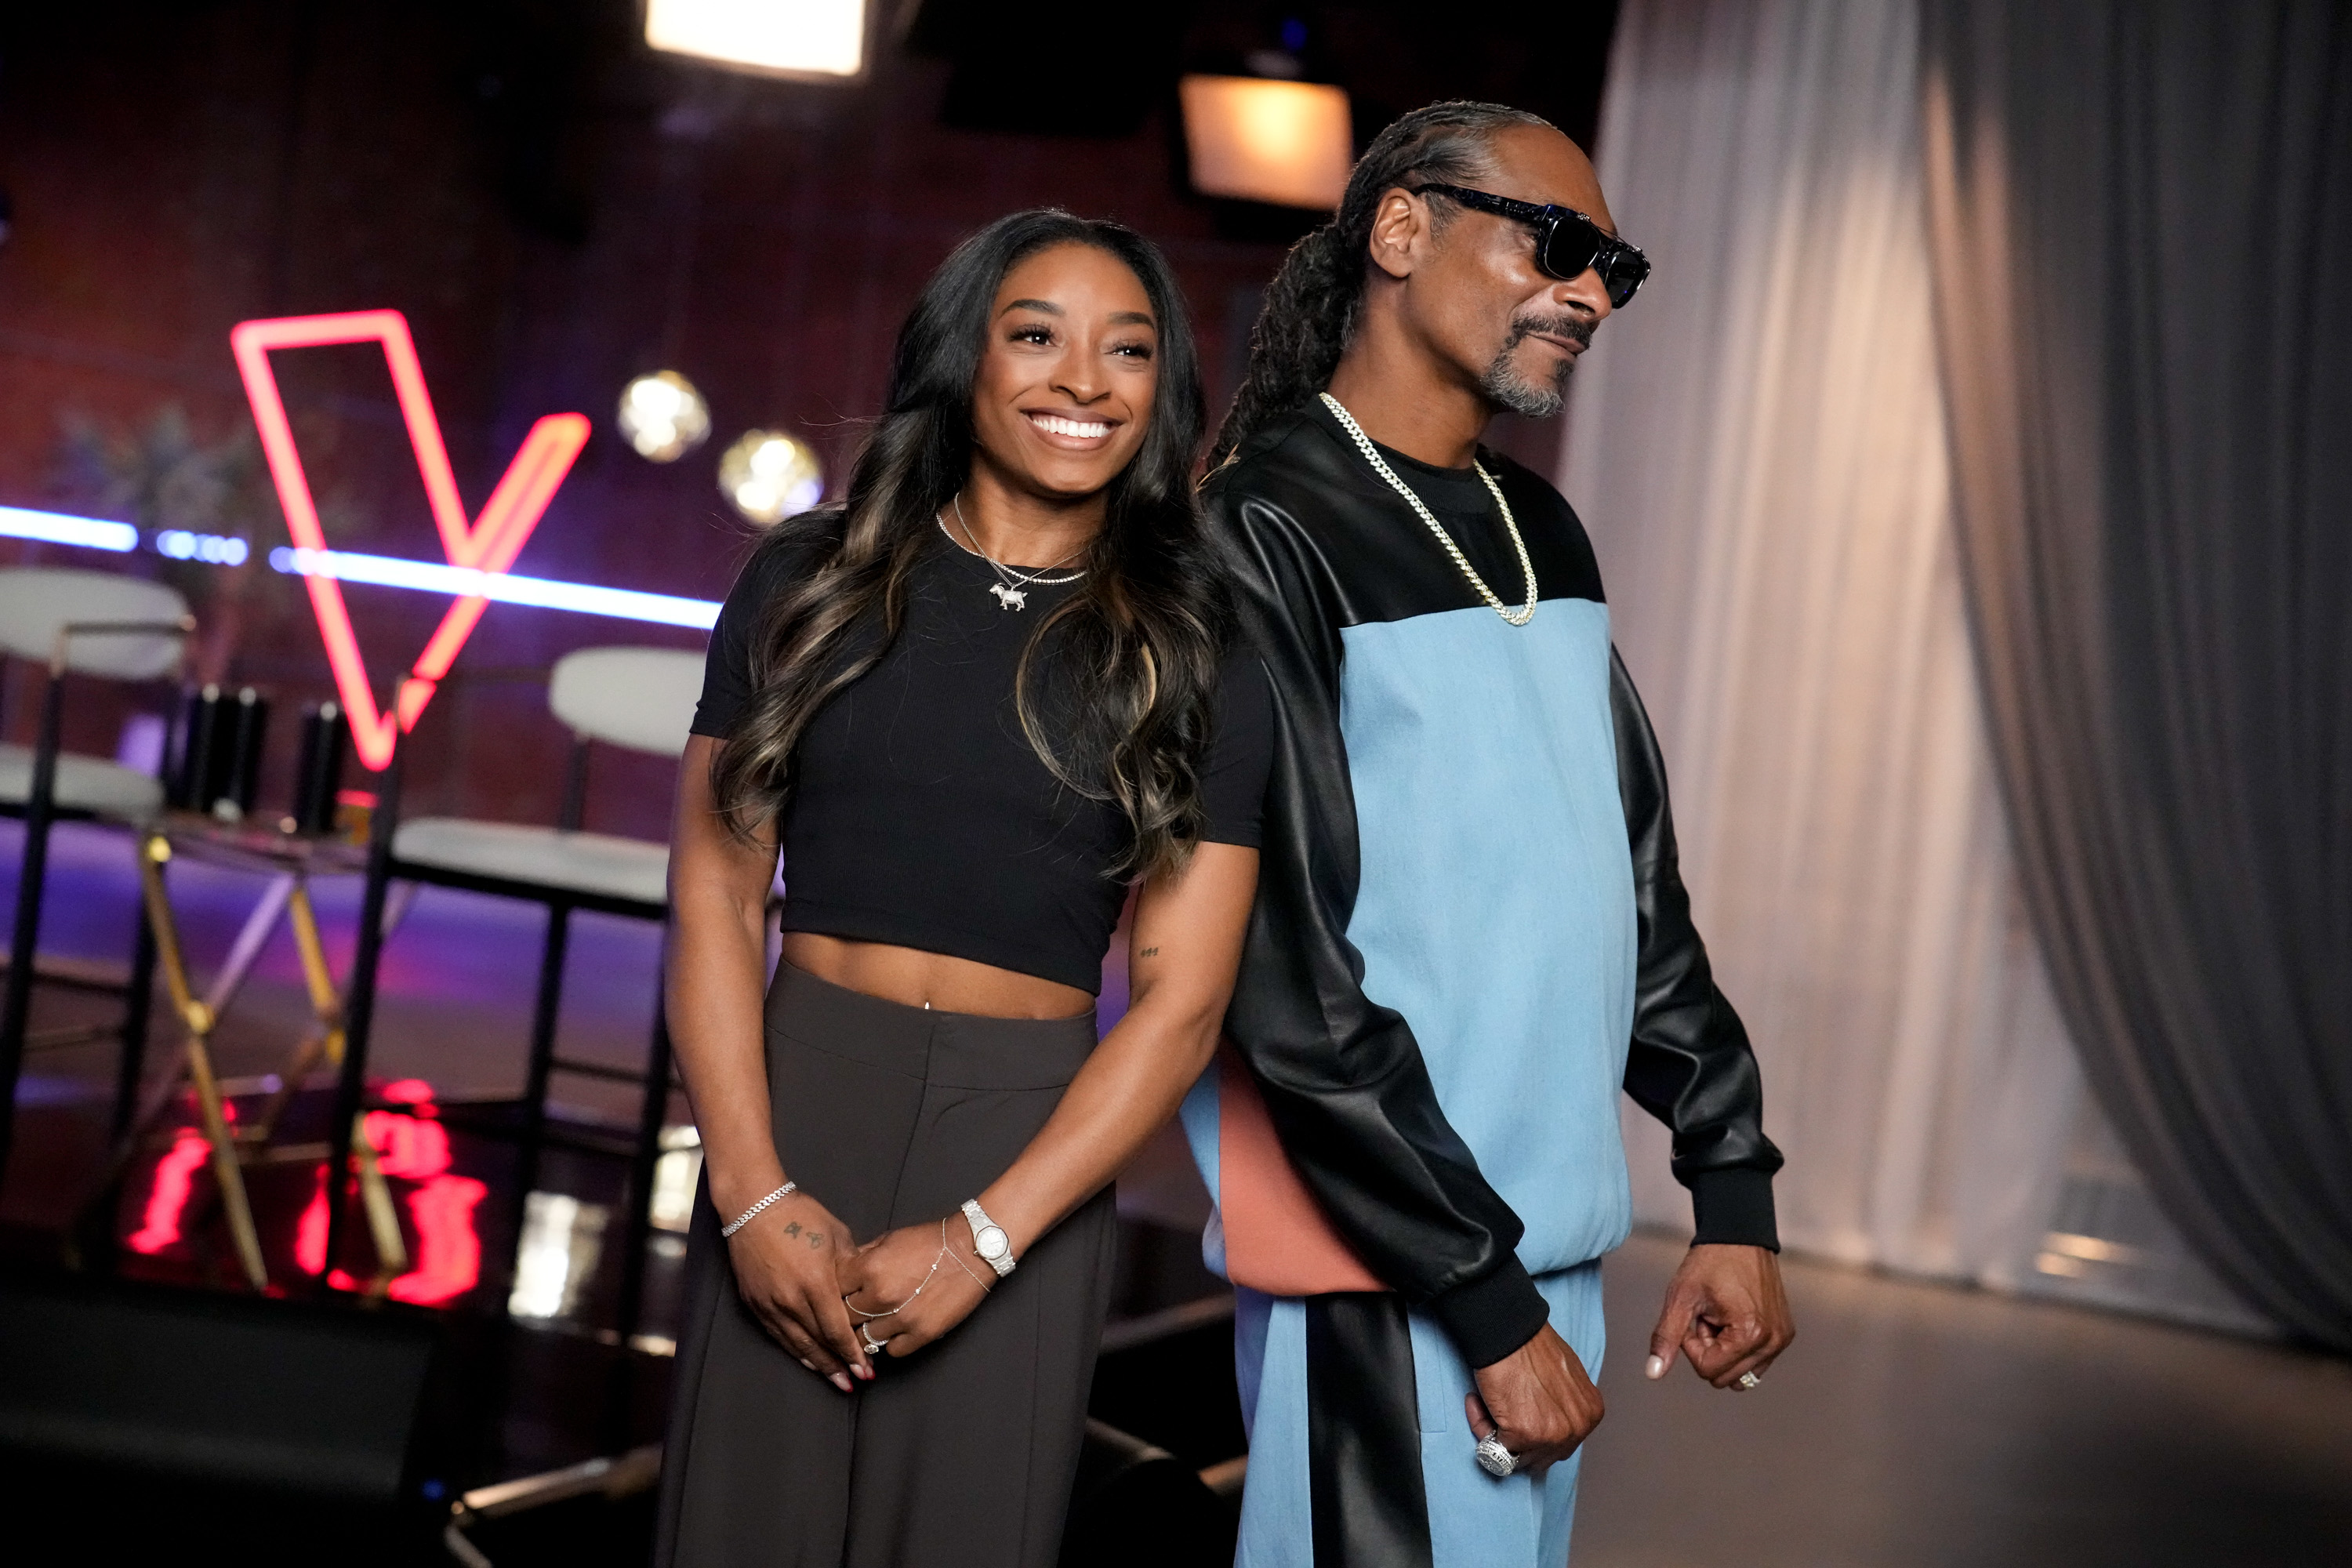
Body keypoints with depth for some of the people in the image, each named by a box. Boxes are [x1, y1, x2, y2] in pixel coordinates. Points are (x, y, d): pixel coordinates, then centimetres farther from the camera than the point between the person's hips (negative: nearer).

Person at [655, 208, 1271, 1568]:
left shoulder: (1199, 666, 1)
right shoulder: (814, 584, 3)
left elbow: (1181, 1006, -4)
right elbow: (717, 893, -1)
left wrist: (980, 1239, -12)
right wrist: (754, 1193, -11)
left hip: (1028, 1153, 0)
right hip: (796, 1113, 1)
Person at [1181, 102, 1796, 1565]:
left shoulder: (1545, 532, 13)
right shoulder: (1267, 534, -11)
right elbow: (1288, 980, -16)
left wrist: (1734, 1188, 11)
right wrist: (1489, 1301, -14)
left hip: (1561, 1232, 7)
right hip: (1385, 1276, -7)